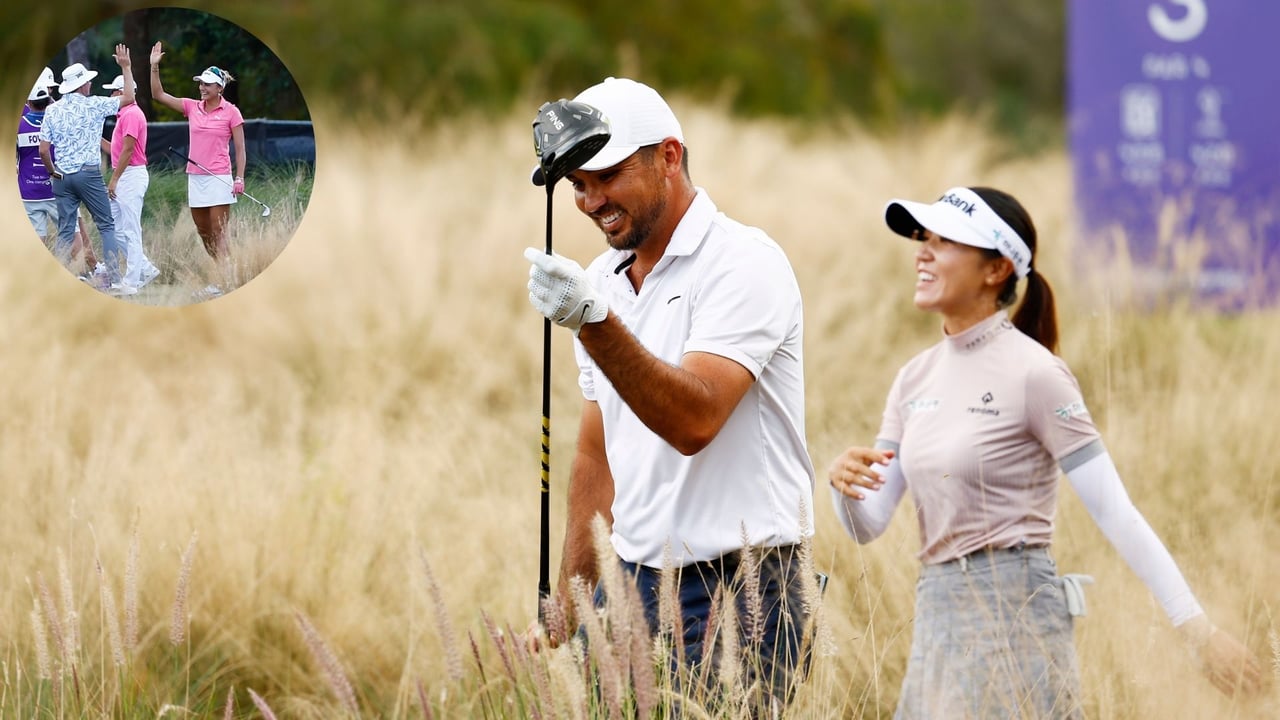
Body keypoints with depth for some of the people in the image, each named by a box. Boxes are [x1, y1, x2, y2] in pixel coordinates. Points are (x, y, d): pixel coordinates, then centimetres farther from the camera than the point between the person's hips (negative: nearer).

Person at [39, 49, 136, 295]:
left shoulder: (53, 111, 5)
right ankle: (114, 279, -4)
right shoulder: (93, 106, -5)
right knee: (106, 225, 2)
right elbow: (128, 97, 5)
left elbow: (43, 150, 1)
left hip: (63, 176, 4)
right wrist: (126, 67, 14)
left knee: (65, 230, 7)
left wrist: (53, 172, 16)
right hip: (89, 173, -4)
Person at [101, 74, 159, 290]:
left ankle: (132, 280, -3)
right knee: (116, 228, 11)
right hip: (123, 178, 11)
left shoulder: (132, 115, -14)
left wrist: (114, 179, -20)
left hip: (131, 175, -11)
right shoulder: (123, 115, 19)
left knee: (130, 230, -6)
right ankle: (145, 268, 15)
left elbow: (127, 150, -19)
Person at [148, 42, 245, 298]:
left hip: (219, 178, -6)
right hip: (195, 178, 6)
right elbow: (159, 95, 9)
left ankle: (227, 283, -13)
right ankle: (223, 278, 17)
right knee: (203, 233, 9)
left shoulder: (231, 112, -4)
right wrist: (155, 67, -1)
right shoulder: (192, 107, 9)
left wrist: (239, 178, -10)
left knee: (218, 234, -10)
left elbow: (240, 148, -3)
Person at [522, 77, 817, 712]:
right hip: (630, 583, 7)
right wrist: (570, 601, 15)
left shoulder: (743, 264, -11)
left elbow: (693, 421, -25)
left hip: (736, 591, -7)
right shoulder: (601, 283, 13)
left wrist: (595, 322, -34)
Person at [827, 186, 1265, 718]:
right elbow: (867, 525, 9)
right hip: (938, 618, 7)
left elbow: (1114, 512, -12)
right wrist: (843, 482, -14)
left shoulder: (1033, 373, -10)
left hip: (1014, 615, -7)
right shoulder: (915, 380, 11)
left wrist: (1197, 627, -16)